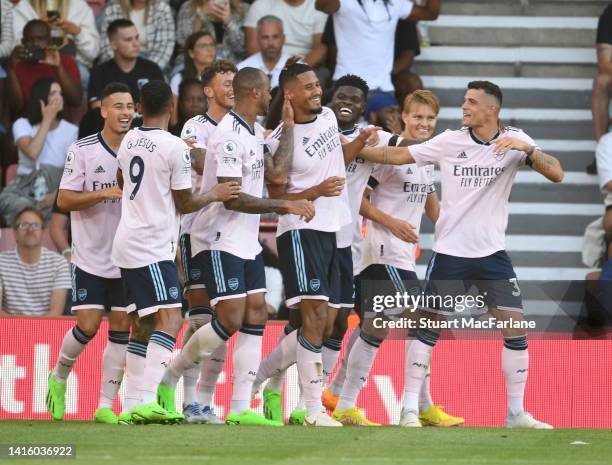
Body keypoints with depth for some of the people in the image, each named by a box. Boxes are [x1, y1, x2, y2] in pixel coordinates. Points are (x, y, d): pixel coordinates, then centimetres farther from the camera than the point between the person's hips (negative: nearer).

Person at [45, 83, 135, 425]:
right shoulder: (83, 150, -6)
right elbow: (64, 200, -9)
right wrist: (104, 193, -21)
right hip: (90, 256, -3)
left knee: (121, 327, -1)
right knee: (88, 325, -9)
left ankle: (106, 406, 3)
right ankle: (59, 378, 19)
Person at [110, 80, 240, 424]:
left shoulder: (129, 141, 9)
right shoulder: (175, 148, -13)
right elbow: (185, 204, -6)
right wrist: (215, 195, 10)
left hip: (128, 241, 9)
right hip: (153, 249, -9)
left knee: (146, 323, 16)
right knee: (170, 319, -15)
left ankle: (133, 402, 16)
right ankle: (147, 399, -29)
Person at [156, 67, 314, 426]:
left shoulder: (255, 133, 13)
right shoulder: (230, 136, -19)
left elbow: (276, 174, 14)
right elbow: (233, 198, -23)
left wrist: (289, 127, 16)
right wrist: (285, 206, -20)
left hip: (247, 242, 10)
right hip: (220, 241, -10)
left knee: (256, 317, 1)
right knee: (230, 320, -13)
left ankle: (241, 408, 0)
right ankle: (169, 380, 4)